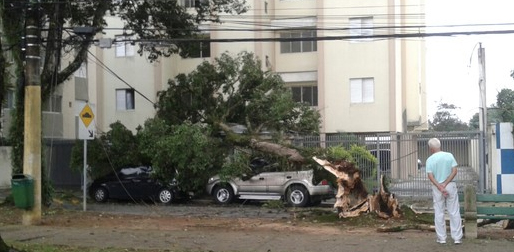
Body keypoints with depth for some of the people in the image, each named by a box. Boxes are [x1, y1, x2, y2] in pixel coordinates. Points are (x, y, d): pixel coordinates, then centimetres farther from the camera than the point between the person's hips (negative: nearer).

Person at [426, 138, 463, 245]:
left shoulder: (430, 159, -5)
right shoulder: (449, 155, -1)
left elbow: (430, 176, -12)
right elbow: (454, 171, -8)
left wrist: (440, 188, -13)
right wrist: (445, 184, -10)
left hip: (437, 187, -1)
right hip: (451, 185, 1)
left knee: (439, 213, 8)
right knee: (454, 212, 6)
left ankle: (441, 238, 11)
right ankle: (457, 237, 6)